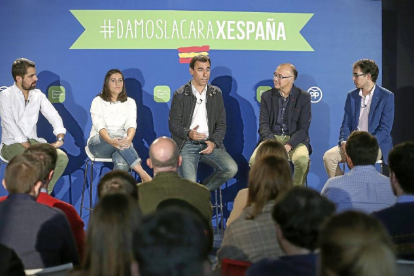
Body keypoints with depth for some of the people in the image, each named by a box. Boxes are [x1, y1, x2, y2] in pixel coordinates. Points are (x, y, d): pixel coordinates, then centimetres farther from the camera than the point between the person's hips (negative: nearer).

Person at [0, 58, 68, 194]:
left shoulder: (38, 95, 8)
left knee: (62, 157, -21)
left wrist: (60, 138, -15)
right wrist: (30, 149, -25)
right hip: (12, 144, -5)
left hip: (33, 141, 5)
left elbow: (54, 116, 5)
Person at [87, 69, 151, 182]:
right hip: (98, 143, -2)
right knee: (117, 136, -38)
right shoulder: (98, 101, 2)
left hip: (122, 143, 2)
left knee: (121, 162, -36)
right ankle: (142, 174, -46)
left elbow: (131, 124, -7)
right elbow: (99, 125, -14)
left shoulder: (130, 102, 10)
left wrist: (128, 140, -32)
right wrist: (111, 141, -36)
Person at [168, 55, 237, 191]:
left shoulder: (216, 94, 11)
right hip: (187, 144, -3)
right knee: (189, 184, -25)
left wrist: (213, 142, -10)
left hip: (210, 144, 3)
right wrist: (188, 133, -21)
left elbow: (221, 124, 9)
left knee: (231, 168, -21)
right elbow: (173, 124, 0)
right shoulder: (180, 95, 2)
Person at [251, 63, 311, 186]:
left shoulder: (304, 97, 1)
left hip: (294, 140, -1)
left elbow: (303, 129, -5)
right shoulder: (267, 96, 7)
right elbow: (263, 125, 0)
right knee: (254, 160, -28)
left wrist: (288, 146, -23)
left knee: (302, 160, -34)